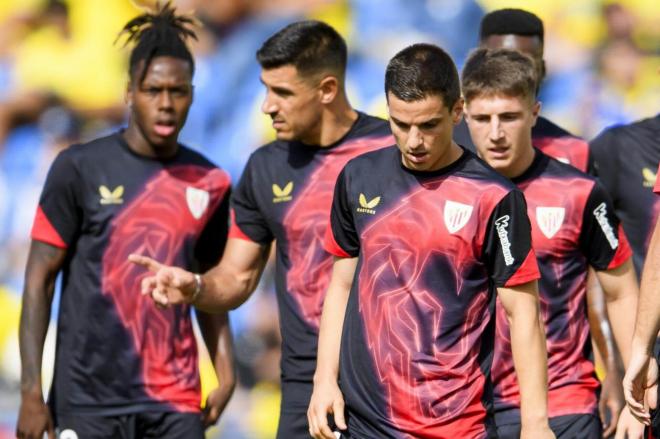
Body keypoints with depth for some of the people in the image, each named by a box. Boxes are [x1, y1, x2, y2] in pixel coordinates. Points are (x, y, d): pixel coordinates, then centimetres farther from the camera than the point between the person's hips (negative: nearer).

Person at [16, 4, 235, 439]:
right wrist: (32, 392, -8)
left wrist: (226, 373, 2)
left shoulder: (207, 183, 8)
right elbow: (40, 279, -2)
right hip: (89, 402, -3)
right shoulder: (80, 168, -2)